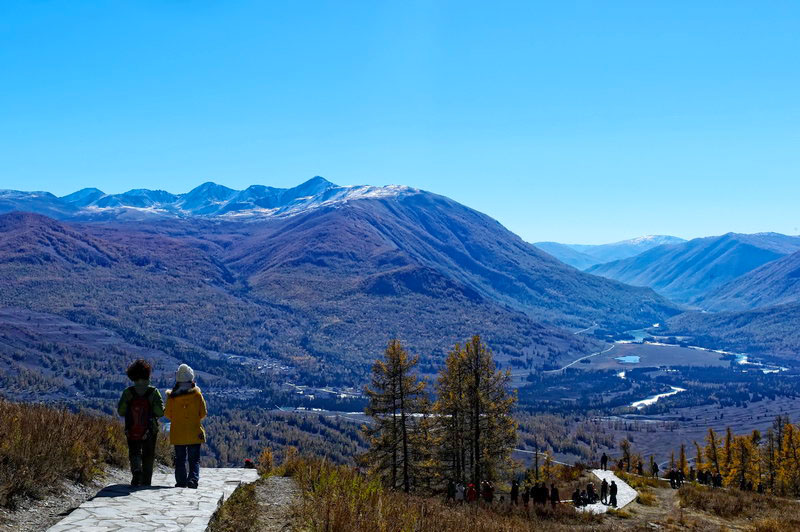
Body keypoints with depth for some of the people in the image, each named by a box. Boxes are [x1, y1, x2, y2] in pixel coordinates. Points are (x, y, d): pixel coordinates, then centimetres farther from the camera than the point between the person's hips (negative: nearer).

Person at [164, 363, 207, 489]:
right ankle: (193, 478, -13)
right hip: (194, 433, -1)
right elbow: (203, 413, -4)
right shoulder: (197, 394, -8)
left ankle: (181, 482, 10)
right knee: (194, 459, 4)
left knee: (180, 459, 12)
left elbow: (168, 414, 0)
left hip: (177, 433, 1)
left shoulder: (171, 395, -6)